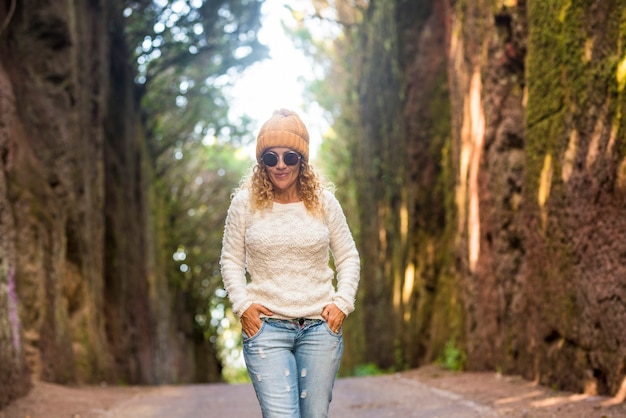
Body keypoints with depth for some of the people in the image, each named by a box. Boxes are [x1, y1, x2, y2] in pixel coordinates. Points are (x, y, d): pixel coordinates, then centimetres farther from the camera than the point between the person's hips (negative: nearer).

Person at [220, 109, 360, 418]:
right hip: (266, 326, -2)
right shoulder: (244, 203, 0)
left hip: (320, 326, 2)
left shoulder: (324, 202, 3)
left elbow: (348, 257, 11)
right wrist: (242, 305, -5)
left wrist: (343, 302, -1)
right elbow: (231, 261, 8)